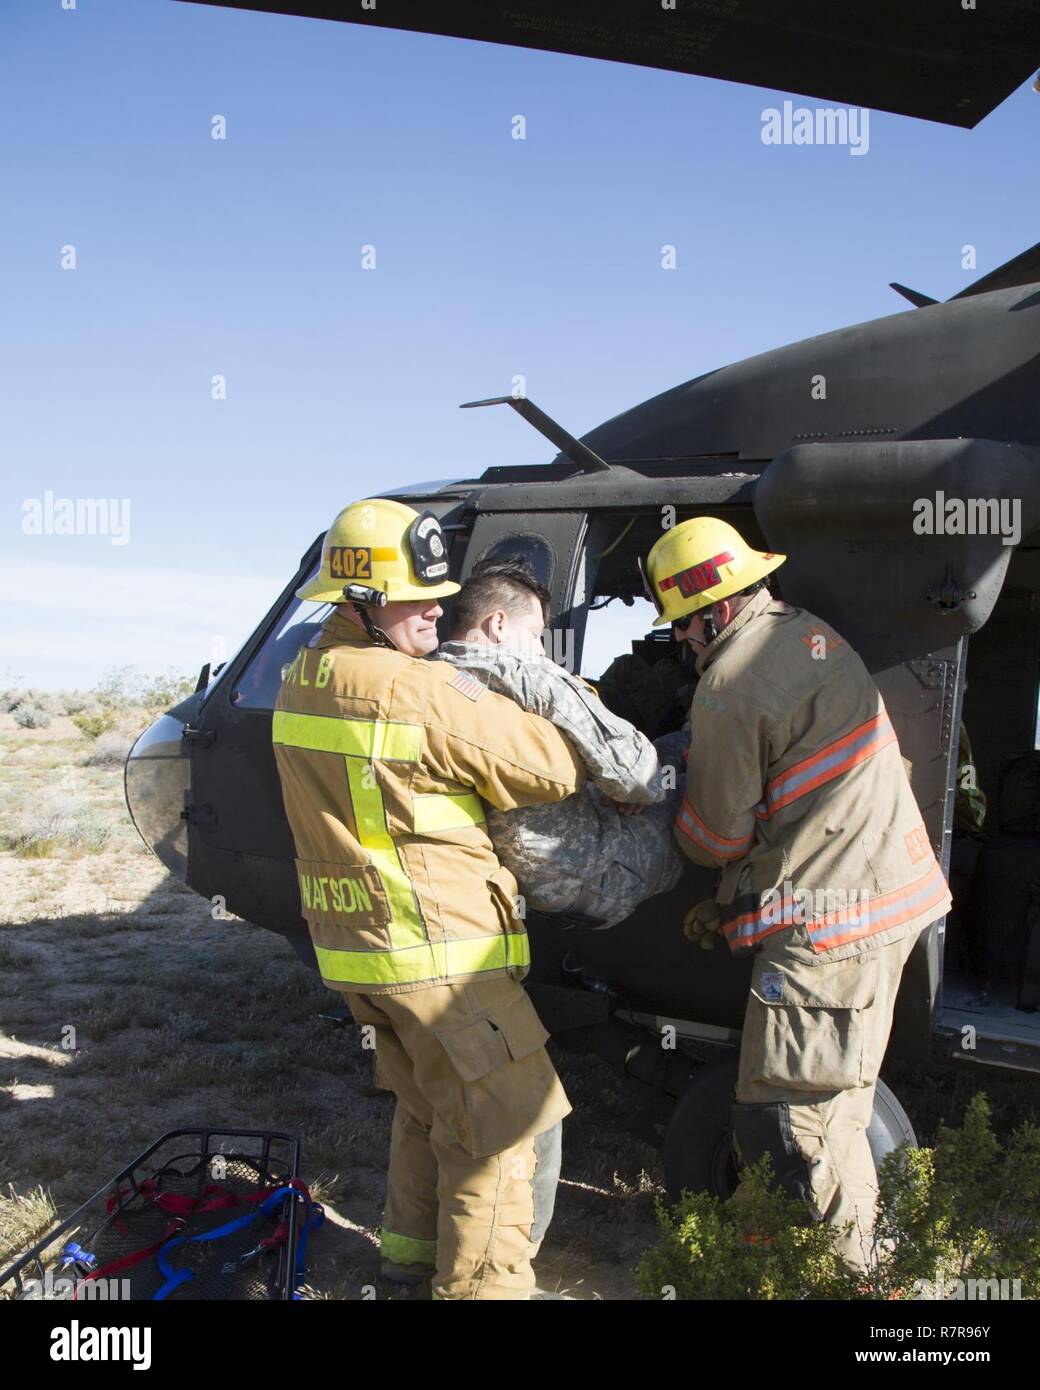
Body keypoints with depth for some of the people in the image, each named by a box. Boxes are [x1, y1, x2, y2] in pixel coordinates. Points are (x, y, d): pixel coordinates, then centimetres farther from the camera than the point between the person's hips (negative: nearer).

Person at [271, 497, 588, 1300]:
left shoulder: (304, 680, 4)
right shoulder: (424, 693, -23)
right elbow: (554, 768, -17)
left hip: (352, 940, 9)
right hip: (435, 948, -9)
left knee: (429, 1105, 27)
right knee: (511, 1128, 5)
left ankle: (413, 1247, 43)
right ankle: (482, 1283, 15)